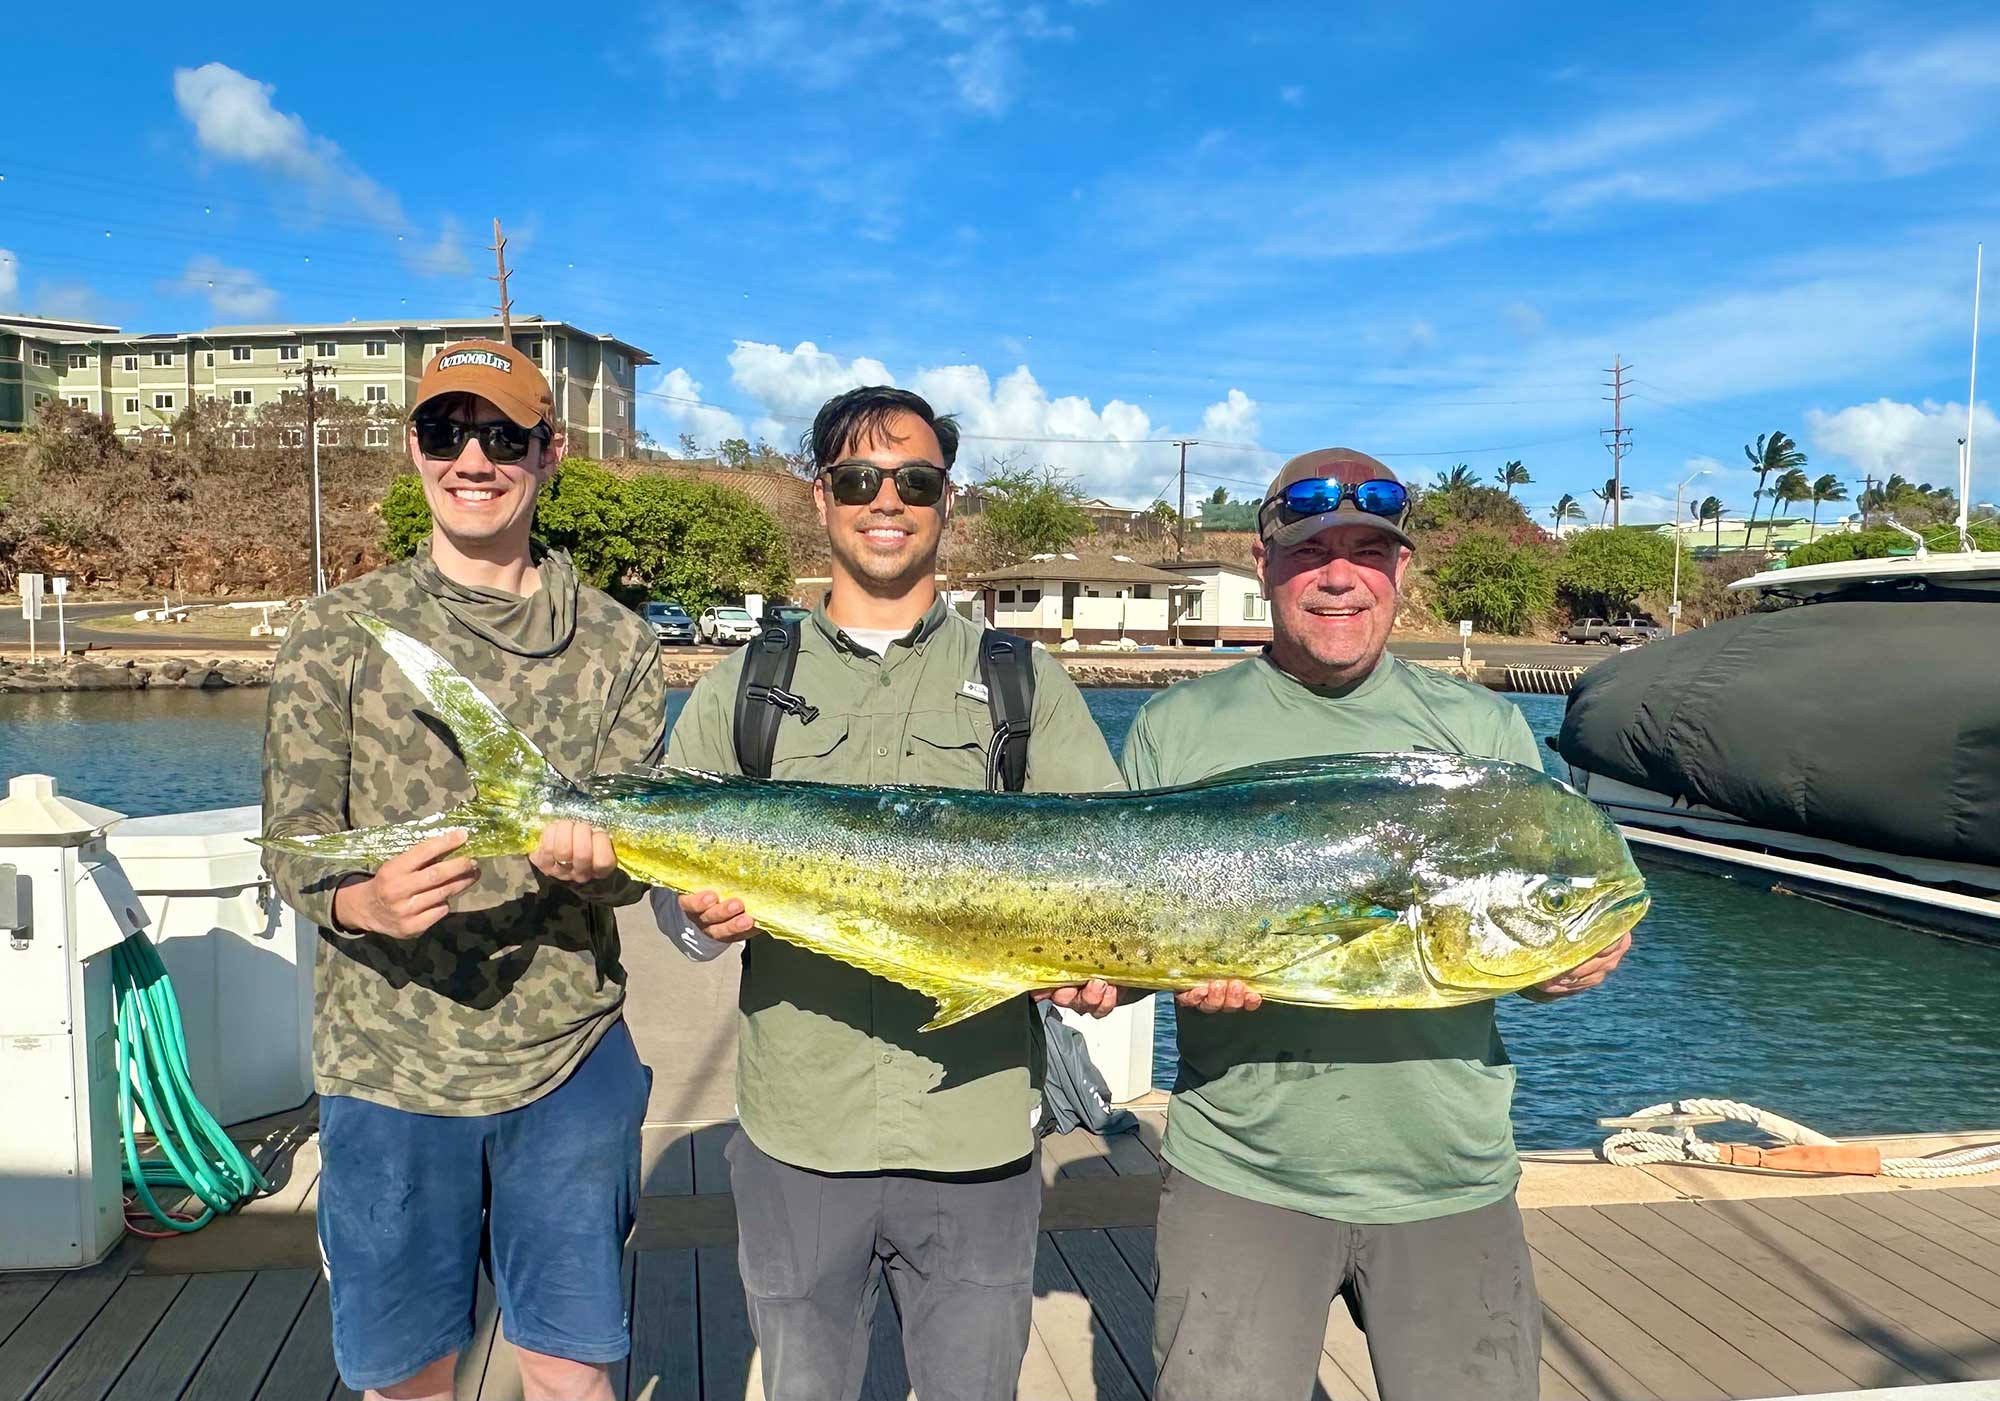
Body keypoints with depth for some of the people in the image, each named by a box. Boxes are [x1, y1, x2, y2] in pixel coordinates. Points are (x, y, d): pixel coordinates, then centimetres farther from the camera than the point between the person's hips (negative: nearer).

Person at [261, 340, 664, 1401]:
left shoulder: (615, 644, 2)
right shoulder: (338, 632, 0)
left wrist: (585, 860, -26)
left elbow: (635, 859, -1)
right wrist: (361, 902, -26)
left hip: (571, 1059, 1)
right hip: (387, 1065, 0)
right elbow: (293, 841, -3)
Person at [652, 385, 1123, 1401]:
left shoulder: (1025, 681, 5)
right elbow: (671, 876, 6)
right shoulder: (742, 689, 7)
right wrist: (702, 916, -17)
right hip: (796, 1134, 1)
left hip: (976, 1132, 0)